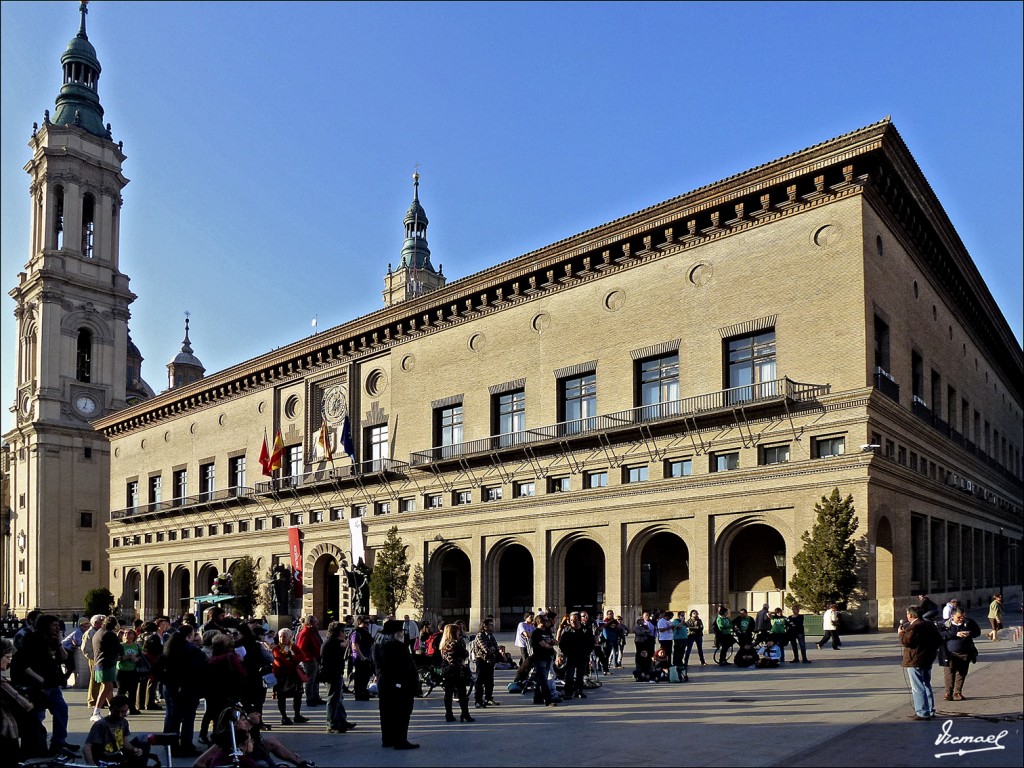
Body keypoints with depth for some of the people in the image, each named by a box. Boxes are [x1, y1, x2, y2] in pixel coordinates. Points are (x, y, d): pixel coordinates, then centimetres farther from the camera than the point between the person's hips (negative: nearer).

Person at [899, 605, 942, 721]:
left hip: (914, 662, -9)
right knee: (926, 686, 19)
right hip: (928, 660, 9)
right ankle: (930, 711, 24)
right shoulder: (930, 625, 10)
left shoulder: (913, 627, -19)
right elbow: (939, 640, 16)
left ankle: (922, 713, -3)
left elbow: (906, 642, -22)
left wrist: (901, 633, -6)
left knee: (917, 688, -3)